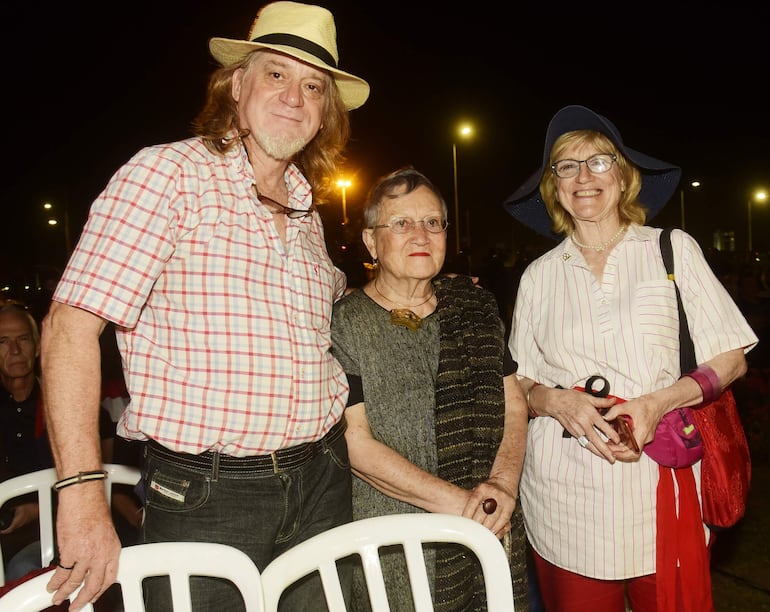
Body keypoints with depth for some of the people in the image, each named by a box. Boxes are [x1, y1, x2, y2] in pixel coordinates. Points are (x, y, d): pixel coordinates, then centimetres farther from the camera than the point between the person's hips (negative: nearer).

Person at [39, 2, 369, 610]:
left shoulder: (307, 207, 11)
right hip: (205, 495, -5)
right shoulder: (167, 173, -9)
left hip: (322, 484, 6)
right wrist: (82, 492, -22)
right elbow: (71, 324, -16)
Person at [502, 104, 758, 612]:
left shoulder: (674, 249, 2)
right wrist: (559, 401, -12)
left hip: (660, 481, 0)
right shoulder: (540, 275, 6)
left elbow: (731, 360, 2)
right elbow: (518, 384, 9)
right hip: (565, 494, 1)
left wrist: (656, 403, -14)